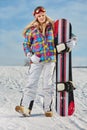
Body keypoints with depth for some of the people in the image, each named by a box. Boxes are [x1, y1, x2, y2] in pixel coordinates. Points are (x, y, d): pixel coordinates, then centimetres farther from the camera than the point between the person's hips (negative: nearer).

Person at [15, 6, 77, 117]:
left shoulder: (52, 26, 9)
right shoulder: (32, 29, 7)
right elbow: (26, 44, 9)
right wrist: (30, 56, -6)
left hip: (50, 59, 1)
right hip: (37, 60, 0)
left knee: (48, 84, 3)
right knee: (31, 83, -8)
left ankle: (48, 109, 9)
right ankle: (25, 108, -14)